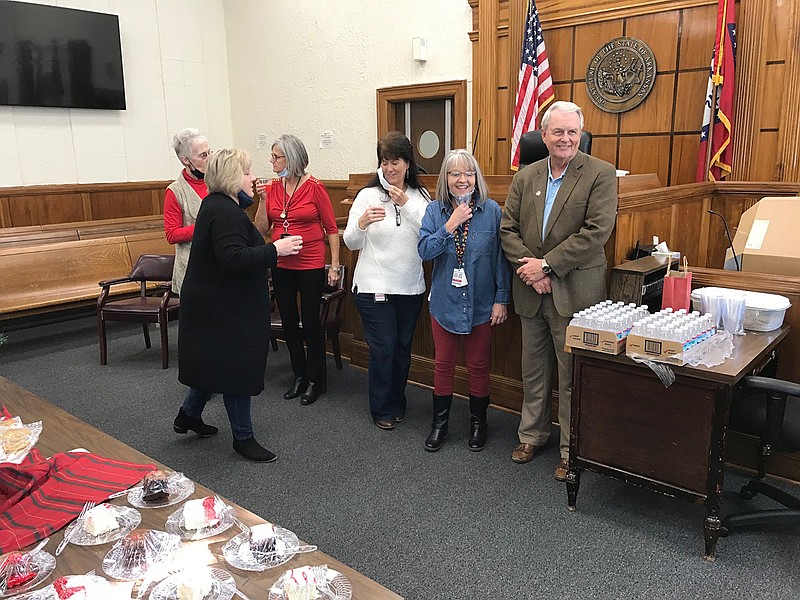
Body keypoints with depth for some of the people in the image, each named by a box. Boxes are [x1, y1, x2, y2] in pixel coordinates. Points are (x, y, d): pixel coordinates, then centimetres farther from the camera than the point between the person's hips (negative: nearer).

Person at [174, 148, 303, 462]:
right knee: (237, 367, 0)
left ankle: (189, 415, 38)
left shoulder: (217, 203, 11)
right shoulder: (225, 212, -23)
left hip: (214, 303, 11)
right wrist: (275, 249, -28)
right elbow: (233, 259, -32)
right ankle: (243, 438, 14)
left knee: (218, 362, 22)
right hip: (224, 307, -11)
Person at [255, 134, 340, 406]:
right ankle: (299, 376, 29)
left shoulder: (314, 187, -9)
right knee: (289, 322, 13)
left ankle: (315, 380, 20)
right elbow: (262, 229, 3)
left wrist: (335, 265, -8)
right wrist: (262, 199, -9)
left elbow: (332, 228, -6)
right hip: (281, 266, 5)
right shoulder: (273, 188, 3)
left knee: (310, 322, 3)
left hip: (311, 266, -5)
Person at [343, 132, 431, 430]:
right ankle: (381, 409, 20)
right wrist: (361, 223, -27)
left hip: (410, 286, 3)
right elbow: (351, 243, -6)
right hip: (374, 286, -3)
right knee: (383, 348, 1)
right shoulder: (368, 195, -4)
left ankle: (397, 402, 33)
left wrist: (407, 205, -20)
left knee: (403, 347, 14)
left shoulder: (421, 196, 2)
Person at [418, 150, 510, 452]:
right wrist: (449, 226, -23)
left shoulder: (491, 210, -7)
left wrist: (501, 299, -7)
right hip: (445, 302, 1)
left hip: (480, 304, -1)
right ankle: (439, 423, 30)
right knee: (443, 364, 13)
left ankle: (478, 422, 32)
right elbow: (424, 251, -12)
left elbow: (501, 258, -5)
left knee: (478, 366, 12)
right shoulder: (435, 211, -3)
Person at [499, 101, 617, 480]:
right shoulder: (525, 177, 8)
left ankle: (572, 450, 19)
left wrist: (547, 265, -17)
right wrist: (529, 269, -11)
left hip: (574, 290, -4)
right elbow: (508, 229, 5)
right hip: (532, 292, 4)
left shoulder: (600, 175, -5)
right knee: (533, 371, 17)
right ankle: (532, 434, 34)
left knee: (572, 376, 3)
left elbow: (596, 231, -15)